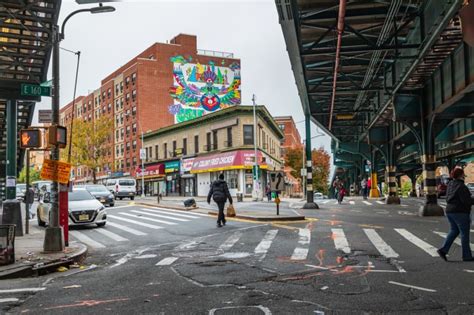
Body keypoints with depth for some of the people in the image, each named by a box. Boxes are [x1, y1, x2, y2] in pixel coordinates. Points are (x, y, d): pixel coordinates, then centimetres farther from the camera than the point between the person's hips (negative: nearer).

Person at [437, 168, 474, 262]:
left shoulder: (450, 184, 10)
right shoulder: (461, 186, -16)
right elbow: (466, 200, -21)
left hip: (450, 211, 8)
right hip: (460, 212, -8)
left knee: (454, 231, 15)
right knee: (465, 233, 2)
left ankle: (443, 250, 2)